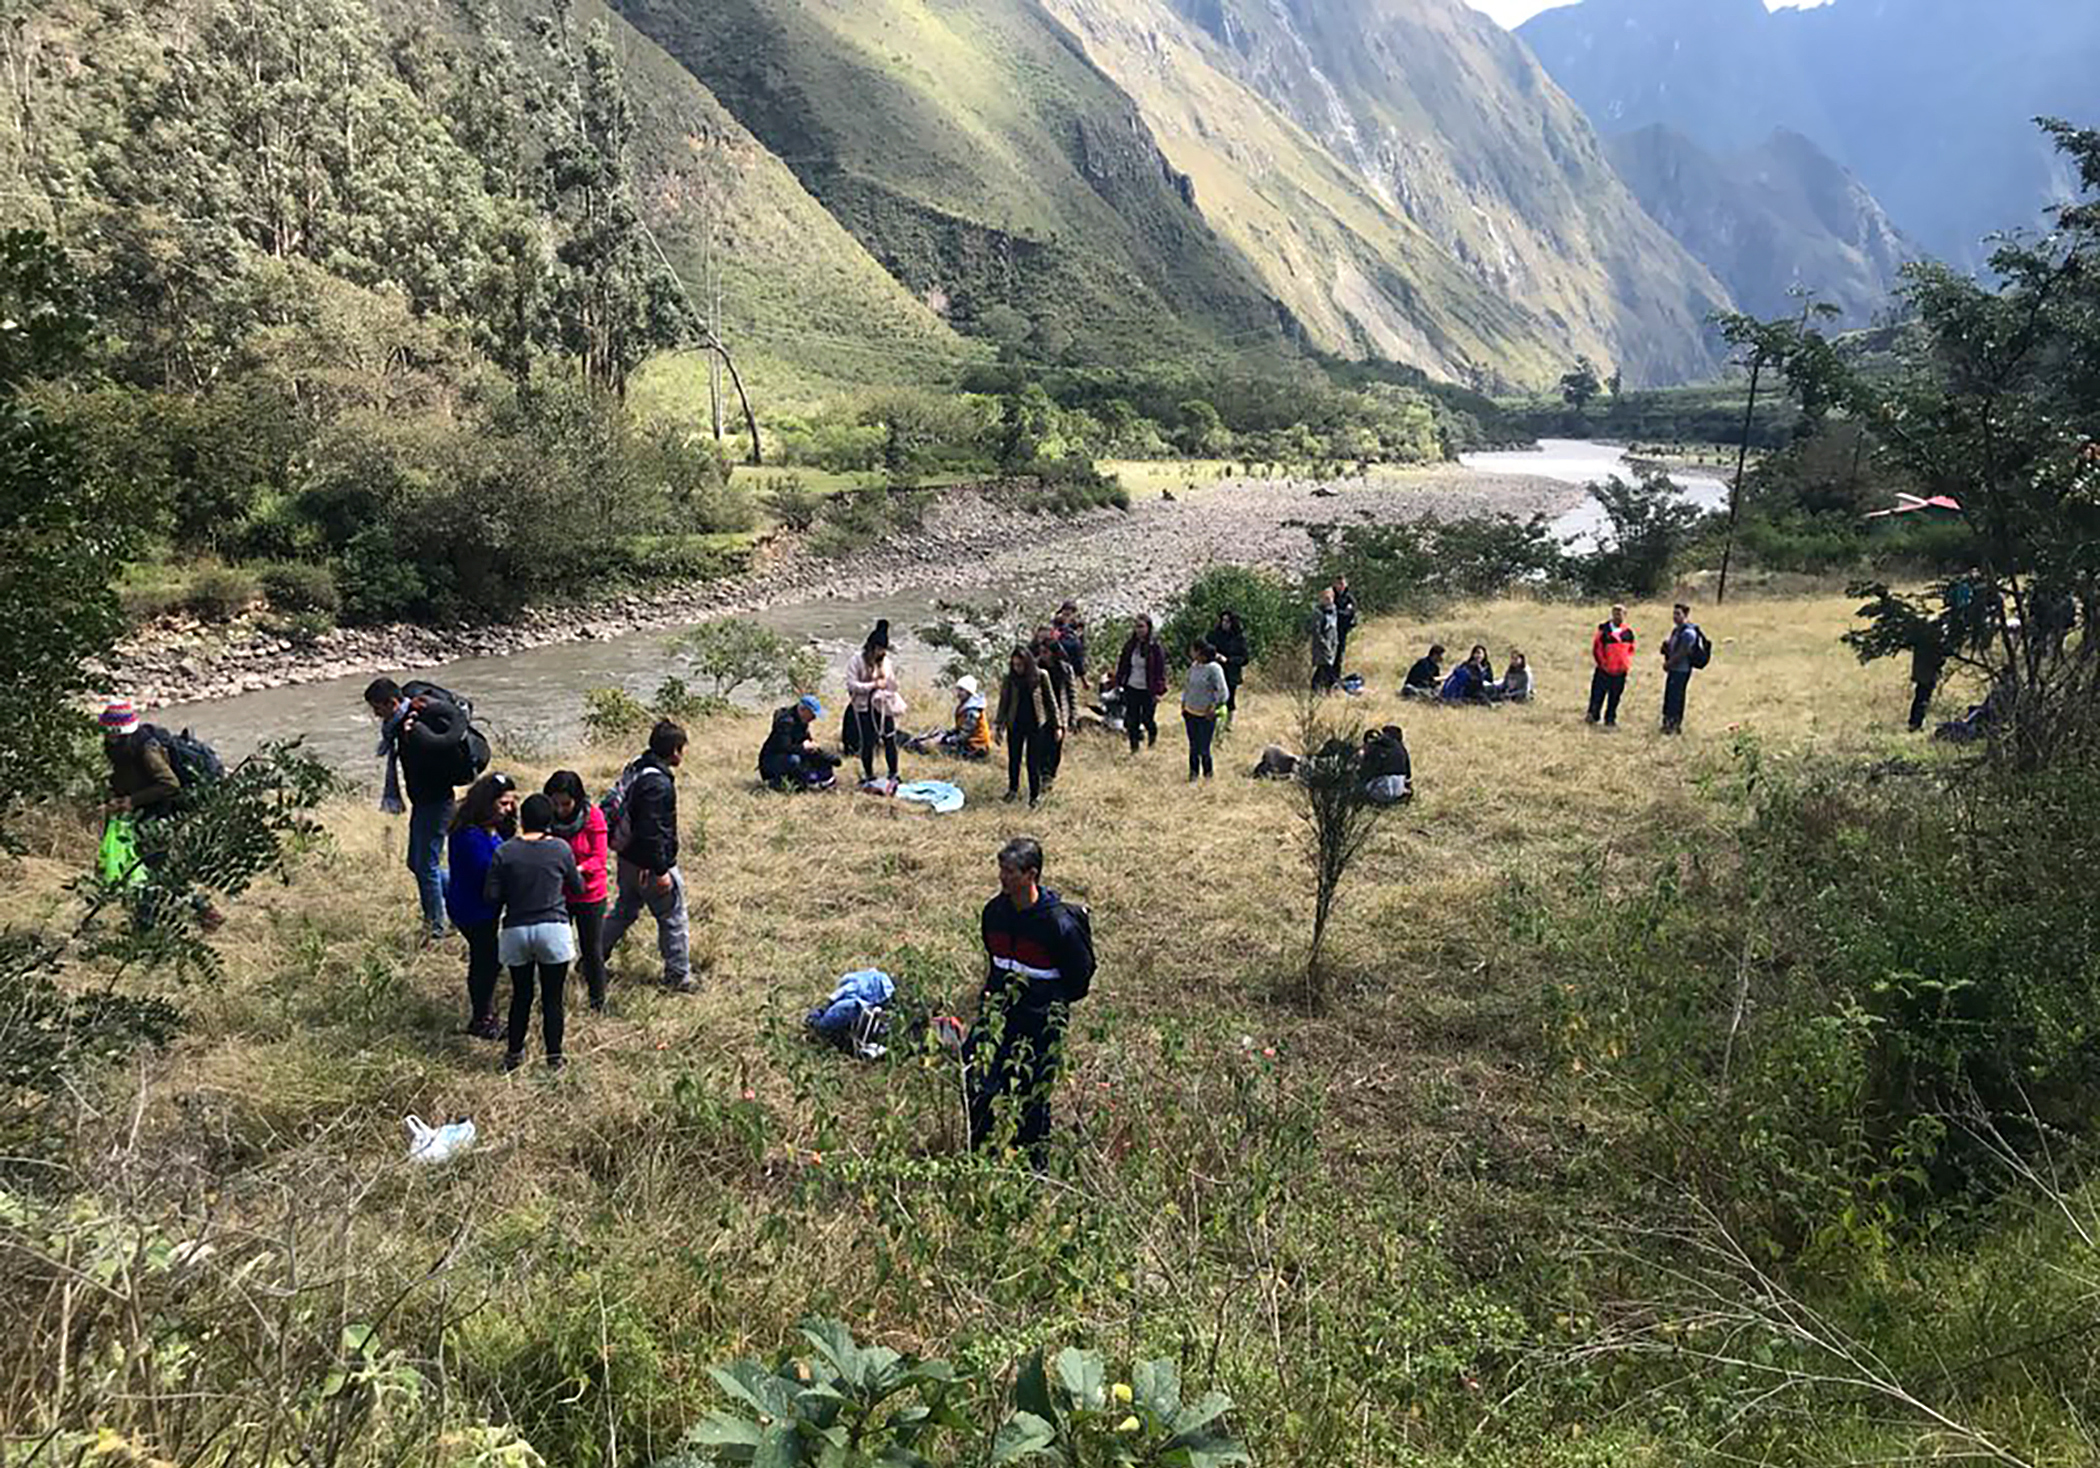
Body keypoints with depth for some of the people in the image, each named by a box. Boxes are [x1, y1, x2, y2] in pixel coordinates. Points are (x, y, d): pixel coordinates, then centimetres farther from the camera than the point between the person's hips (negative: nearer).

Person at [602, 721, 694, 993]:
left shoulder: (635, 770, 5)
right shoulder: (658, 784, -26)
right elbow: (651, 831, -27)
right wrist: (660, 870, -21)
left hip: (628, 858, 9)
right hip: (649, 865, -9)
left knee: (624, 911, 23)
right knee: (672, 919, 6)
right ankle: (678, 975, 17)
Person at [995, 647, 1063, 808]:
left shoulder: (1041, 676, -6)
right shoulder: (1010, 679, -2)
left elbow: (1050, 701, -1)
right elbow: (1004, 704, 2)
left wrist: (1057, 726, -1)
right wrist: (997, 725, -5)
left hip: (1036, 725, -2)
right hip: (1015, 725, 2)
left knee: (1033, 762, -1)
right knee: (1014, 760, 13)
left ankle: (1035, 796, 12)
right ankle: (1013, 790, 34)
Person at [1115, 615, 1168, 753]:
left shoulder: (1155, 647, -12)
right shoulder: (1130, 646, 1)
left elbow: (1160, 671, -10)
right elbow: (1122, 664, 11)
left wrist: (1158, 691, -13)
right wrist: (1119, 683, 8)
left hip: (1148, 690, -4)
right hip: (1131, 688, 4)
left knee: (1147, 719, 6)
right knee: (1132, 720, 7)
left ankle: (1153, 734, 40)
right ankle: (1134, 746, 22)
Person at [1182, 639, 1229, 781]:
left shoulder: (1214, 669, -15)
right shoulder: (1193, 667, 5)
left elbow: (1224, 693, -15)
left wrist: (1213, 708, -17)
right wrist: (1183, 703, 14)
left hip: (1206, 716, -6)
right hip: (1190, 714, 6)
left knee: (1204, 749, -2)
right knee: (1193, 748, 14)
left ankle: (1208, 776, 15)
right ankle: (1193, 775, 25)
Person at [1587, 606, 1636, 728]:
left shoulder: (1628, 632, 5)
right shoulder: (1603, 629, -4)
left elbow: (1631, 649, 15)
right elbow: (1596, 647, -1)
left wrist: (1627, 665, 5)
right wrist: (1601, 662, -7)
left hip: (1620, 671, 3)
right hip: (1604, 669, -3)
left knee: (1615, 697, 9)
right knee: (1598, 694, -2)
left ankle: (1610, 719, 18)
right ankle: (1593, 715, 9)